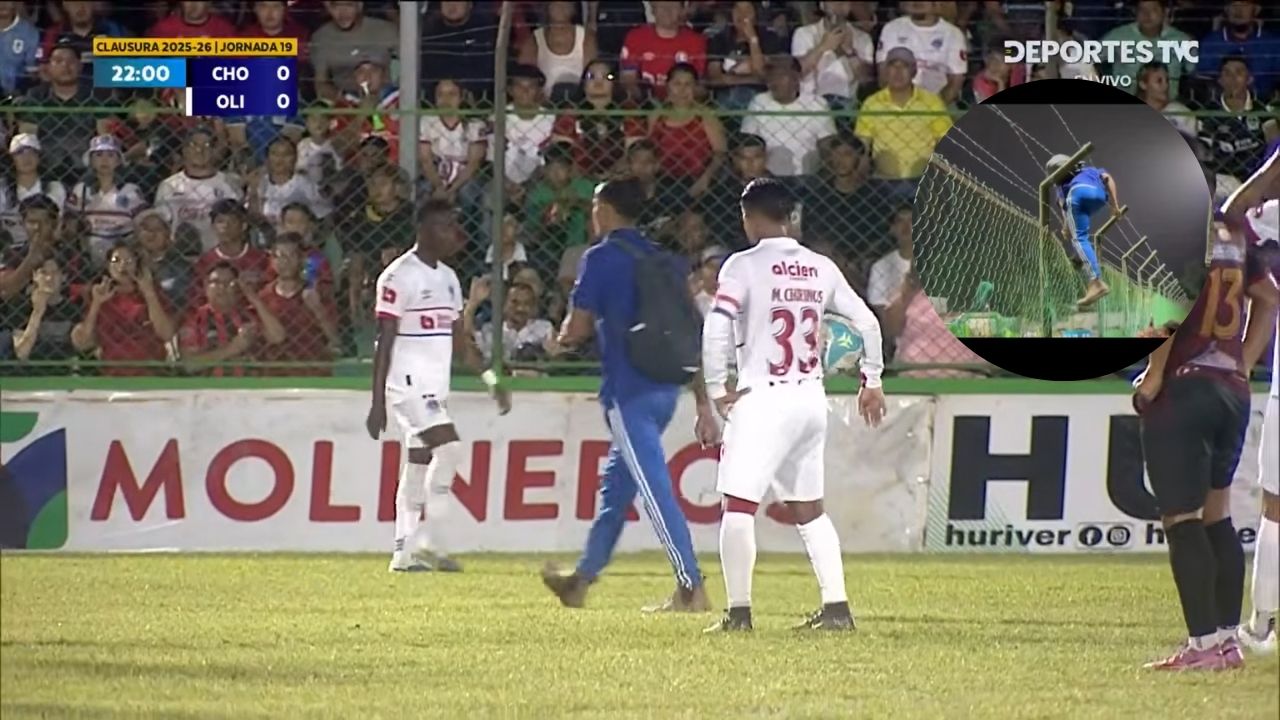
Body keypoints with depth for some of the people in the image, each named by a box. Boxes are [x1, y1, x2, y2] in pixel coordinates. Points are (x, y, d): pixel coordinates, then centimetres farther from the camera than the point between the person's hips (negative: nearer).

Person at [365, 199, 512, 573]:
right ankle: (434, 543, -16)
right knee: (449, 447, -19)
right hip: (409, 384, -8)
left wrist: (492, 380, 11)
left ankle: (403, 552, 8)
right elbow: (385, 342, -12)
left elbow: (461, 337, 20)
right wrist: (377, 402, -14)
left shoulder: (448, 278, 15)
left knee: (419, 464, 6)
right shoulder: (400, 276, -10)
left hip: (436, 387, 8)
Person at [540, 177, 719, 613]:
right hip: (666, 388, 8)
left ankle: (691, 587, -18)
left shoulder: (602, 258, -6)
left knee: (655, 489, -11)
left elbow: (578, 329, -9)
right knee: (615, 484, 19)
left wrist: (563, 337, 15)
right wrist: (703, 405, 13)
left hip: (628, 391, -8)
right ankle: (582, 579, 31)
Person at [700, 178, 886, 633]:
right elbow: (866, 322, 12)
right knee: (809, 508, 16)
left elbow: (717, 326, -18)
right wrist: (872, 379, 24)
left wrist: (716, 388, -9)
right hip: (811, 399, 6)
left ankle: (739, 611, -9)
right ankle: (836, 608, 11)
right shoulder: (820, 268, 9)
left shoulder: (745, 265, -7)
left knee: (738, 505, -4)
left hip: (762, 399, -6)